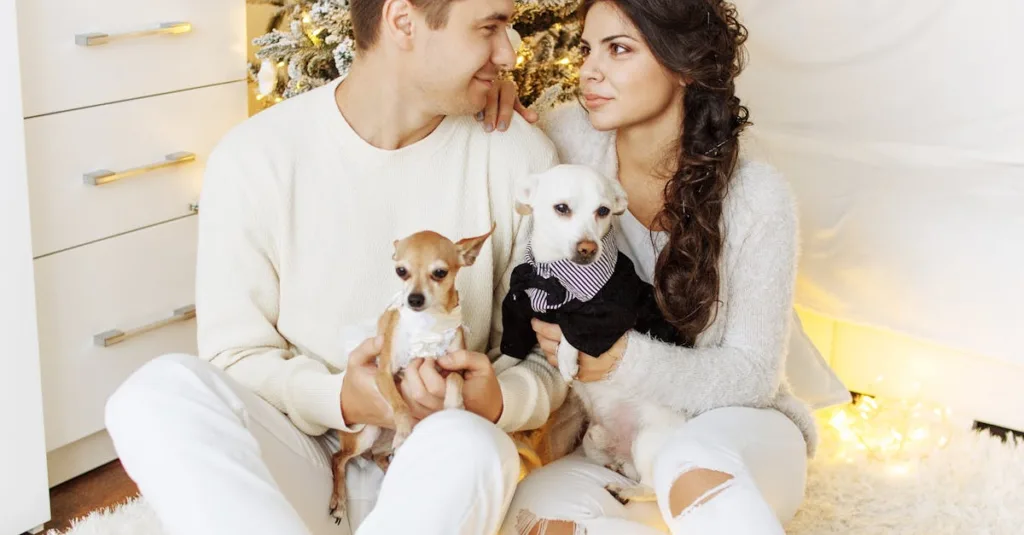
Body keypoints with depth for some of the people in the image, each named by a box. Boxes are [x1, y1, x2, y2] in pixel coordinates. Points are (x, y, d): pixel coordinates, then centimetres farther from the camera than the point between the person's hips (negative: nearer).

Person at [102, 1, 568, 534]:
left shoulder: (521, 156, -4)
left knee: (470, 447, -36)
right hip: (301, 447, 1)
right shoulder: (253, 157, -8)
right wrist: (338, 399, -24)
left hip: (435, 468, -1)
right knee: (160, 390, -28)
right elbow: (235, 356, -4)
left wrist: (498, 400, -22)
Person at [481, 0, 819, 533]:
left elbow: (751, 374, -13)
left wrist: (615, 358, -27)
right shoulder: (570, 139, -9)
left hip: (739, 432, -4)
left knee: (693, 466, -39)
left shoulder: (758, 198, -15)